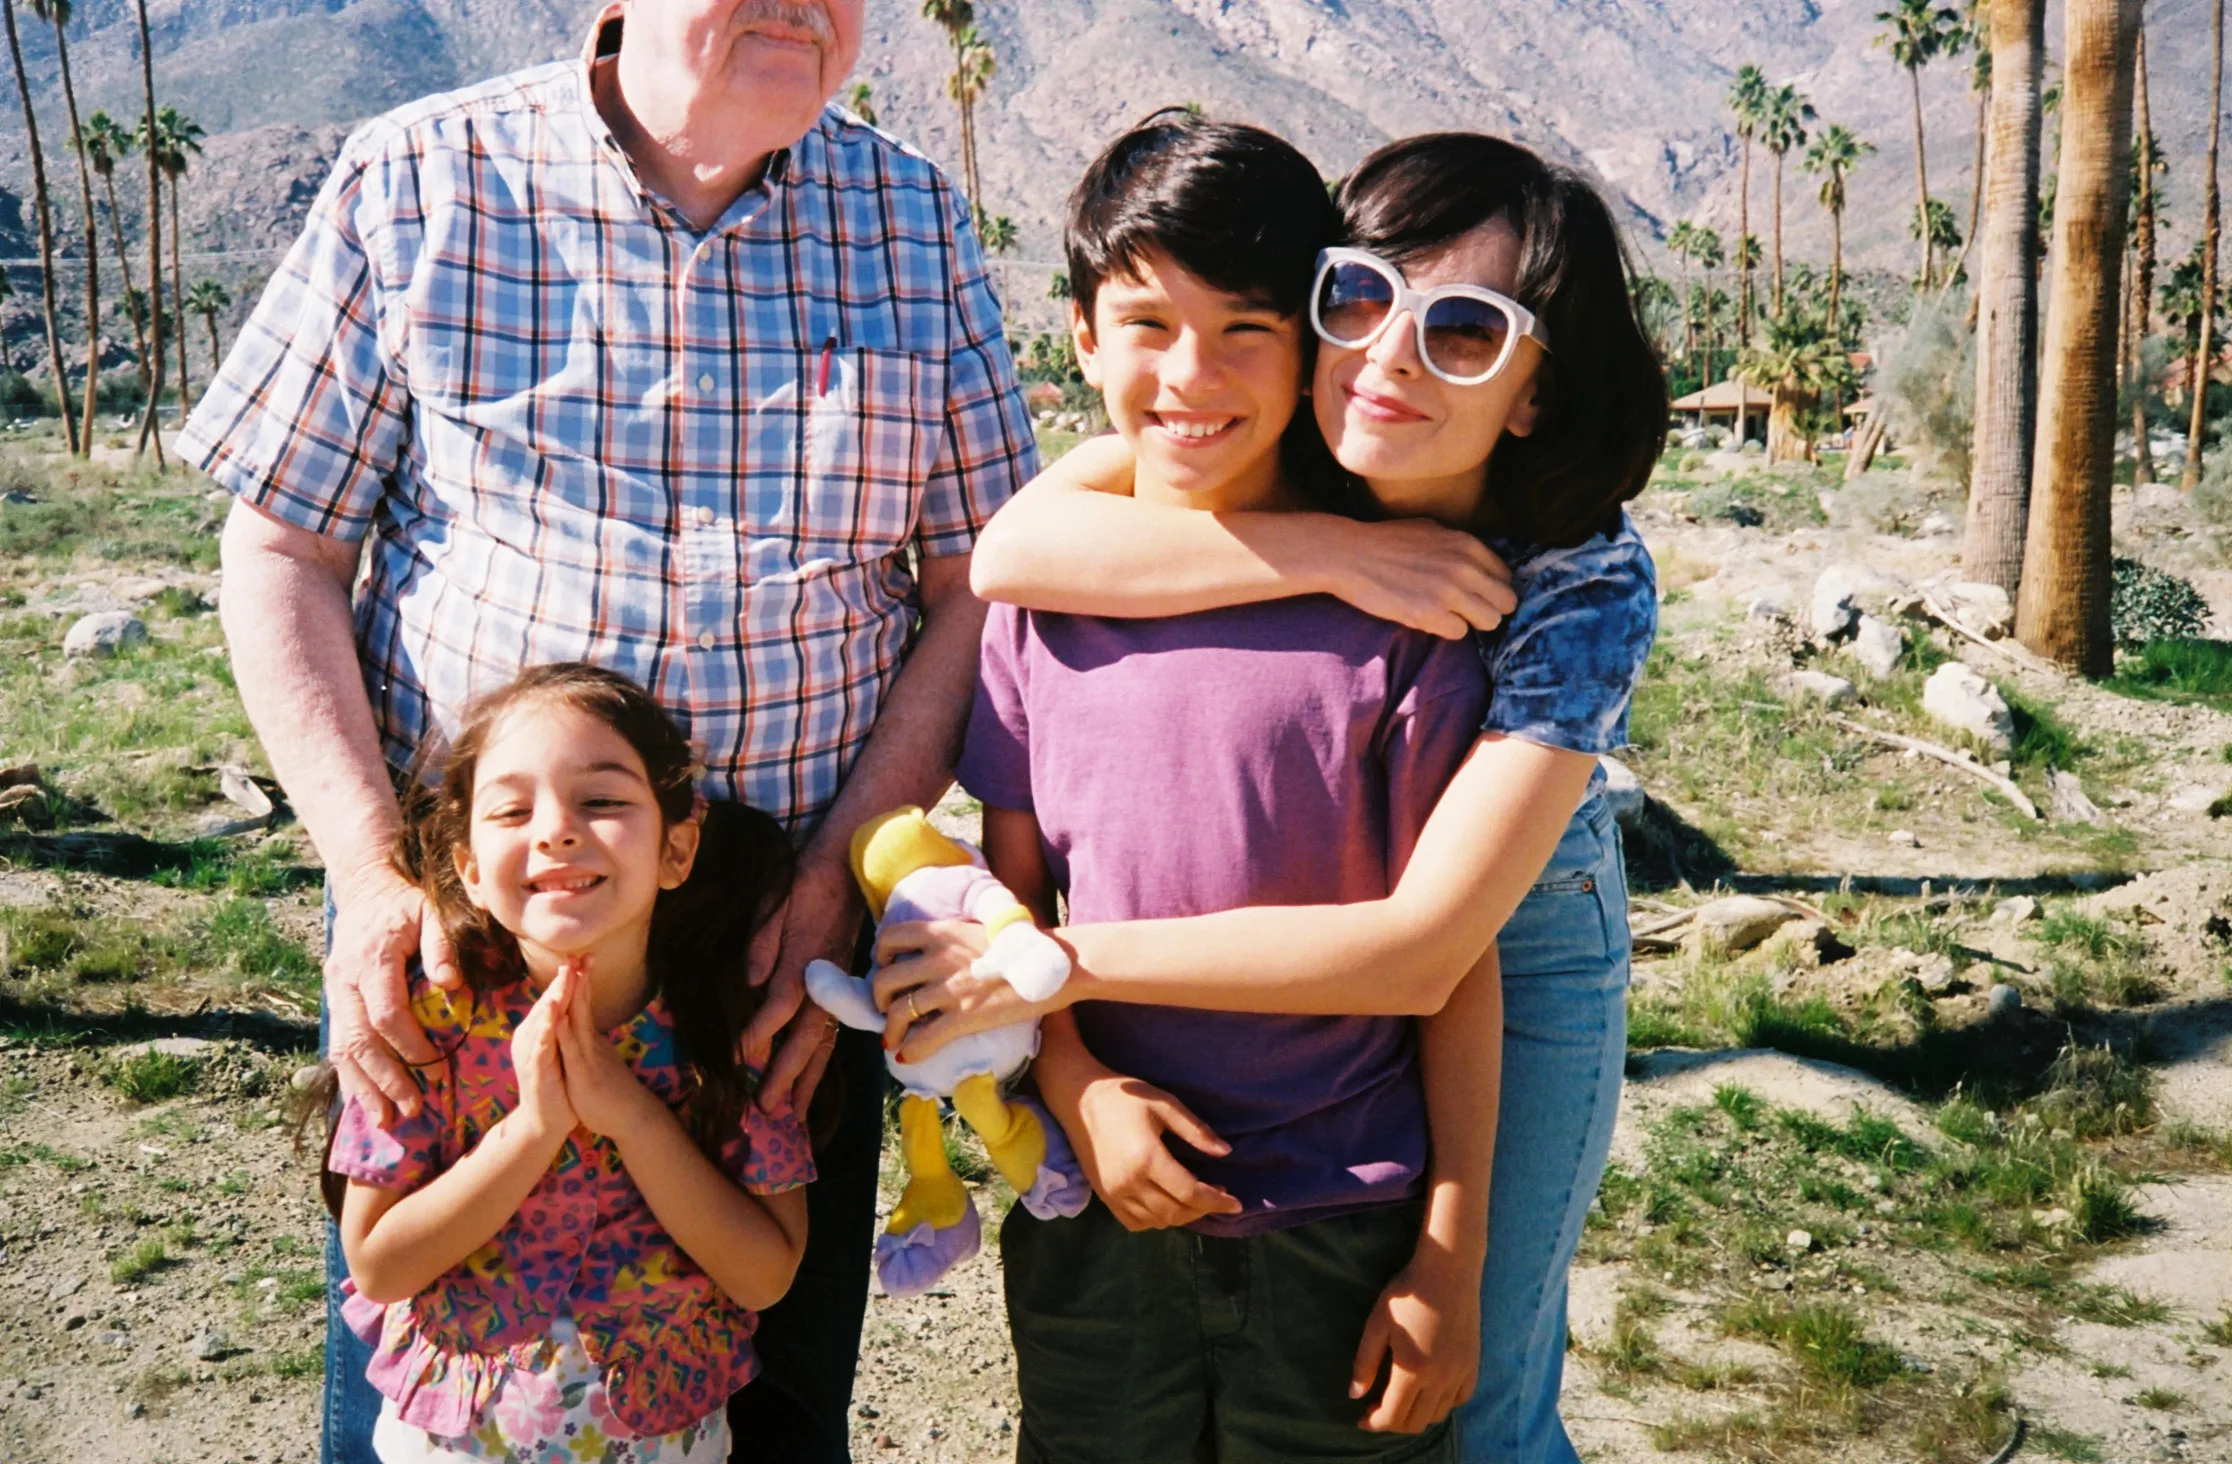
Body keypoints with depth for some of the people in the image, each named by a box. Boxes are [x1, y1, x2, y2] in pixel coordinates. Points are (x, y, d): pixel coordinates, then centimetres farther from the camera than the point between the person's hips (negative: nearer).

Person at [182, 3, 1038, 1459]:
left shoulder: (917, 218, 2)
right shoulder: (414, 182, -3)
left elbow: (973, 590, 1)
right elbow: (282, 552, -1)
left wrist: (837, 882, -9)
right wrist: (369, 870, -13)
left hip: (792, 943, 2)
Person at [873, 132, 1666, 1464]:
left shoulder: (1584, 587, -28)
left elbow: (1424, 949, -34)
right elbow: (1009, 550, -35)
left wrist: (1058, 961, -35)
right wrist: (1327, 553, -39)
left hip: (1513, 962, -3)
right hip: (1284, 933, 3)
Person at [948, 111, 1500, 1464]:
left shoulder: (1394, 610, -10)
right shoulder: (1042, 592, -1)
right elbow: (1016, 885, 6)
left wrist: (1452, 1262, -6)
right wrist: (1072, 1079, -10)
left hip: (1341, 1234, -3)